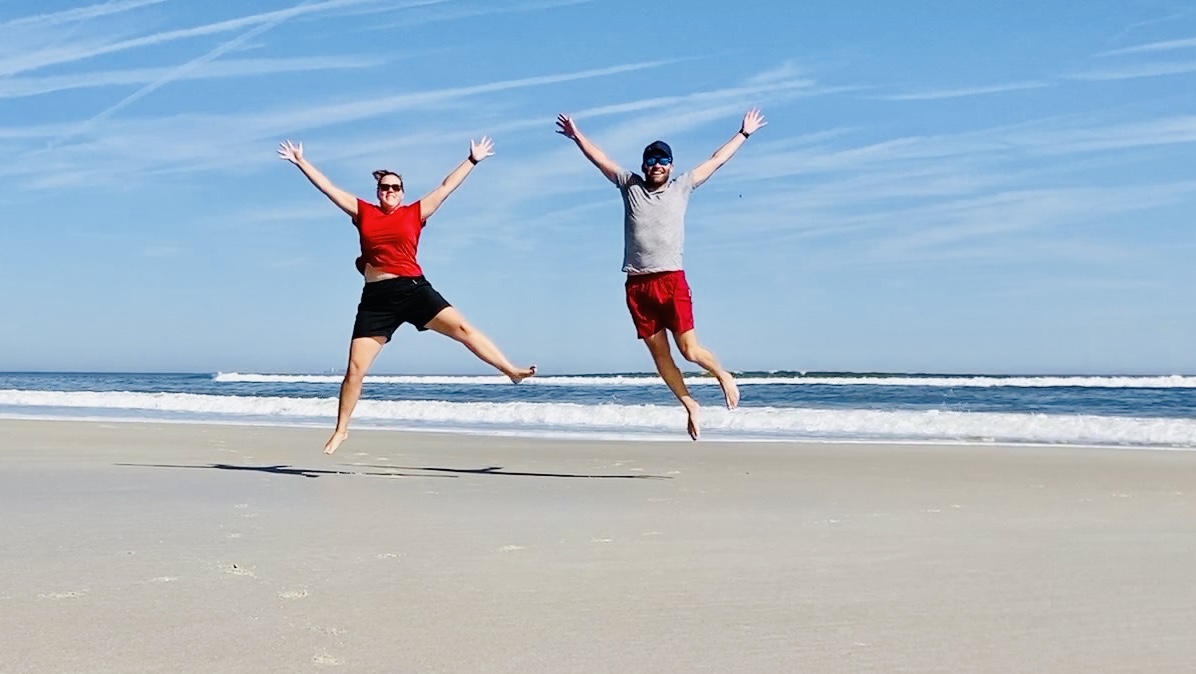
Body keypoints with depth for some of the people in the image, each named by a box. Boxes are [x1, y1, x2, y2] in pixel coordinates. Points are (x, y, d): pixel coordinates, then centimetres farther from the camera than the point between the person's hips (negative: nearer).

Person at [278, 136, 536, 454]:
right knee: (355, 370, 0)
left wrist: (473, 160, 18)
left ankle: (512, 371, -11)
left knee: (463, 328, -14)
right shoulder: (362, 212, 11)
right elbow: (327, 187, 16)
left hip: (414, 289, 0)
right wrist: (300, 162, 19)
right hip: (377, 297, 1)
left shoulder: (415, 213, 8)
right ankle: (341, 430, 11)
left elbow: (446, 186, 14)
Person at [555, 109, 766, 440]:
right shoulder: (630, 186, 12)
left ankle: (723, 376, 21)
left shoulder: (681, 187, 10)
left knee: (690, 350, -7)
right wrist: (576, 135, 13)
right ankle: (690, 404, 20)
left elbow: (715, 160, 16)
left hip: (672, 281, -2)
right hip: (637, 285, 2)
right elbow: (600, 158, 18)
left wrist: (744, 133, 20)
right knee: (660, 354, 5)